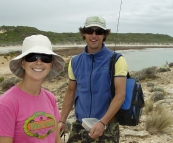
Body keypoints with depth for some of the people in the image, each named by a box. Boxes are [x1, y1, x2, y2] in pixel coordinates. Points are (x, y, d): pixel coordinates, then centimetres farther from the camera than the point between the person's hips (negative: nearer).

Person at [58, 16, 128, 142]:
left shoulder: (116, 60, -8)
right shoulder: (75, 62, 4)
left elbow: (120, 95, -15)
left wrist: (102, 122, -23)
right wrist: (62, 120, 8)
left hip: (106, 127, -3)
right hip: (79, 126, 3)